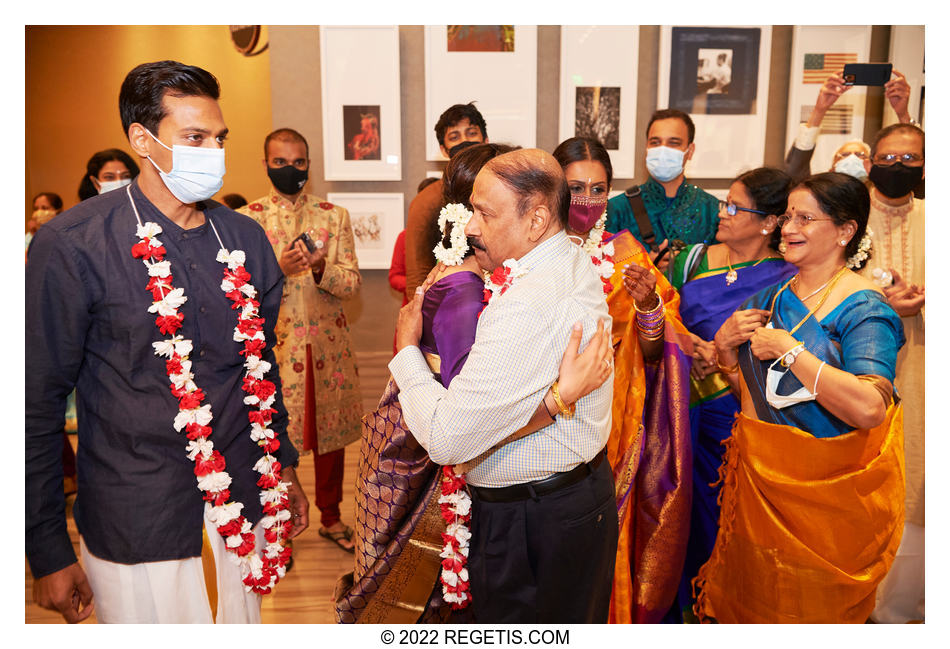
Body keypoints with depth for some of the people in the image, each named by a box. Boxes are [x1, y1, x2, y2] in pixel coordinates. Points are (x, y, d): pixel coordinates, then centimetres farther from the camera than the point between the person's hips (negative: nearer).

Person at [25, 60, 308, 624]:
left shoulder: (245, 237, 3)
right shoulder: (72, 246, -12)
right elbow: (39, 403, -7)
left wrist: (285, 468, 16)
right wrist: (49, 552, -4)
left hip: (243, 505, 5)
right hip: (137, 522, -4)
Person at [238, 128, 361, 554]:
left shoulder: (334, 215, 6)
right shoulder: (247, 219, 0)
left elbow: (353, 283, 0)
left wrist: (321, 268, -20)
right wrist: (279, 269, -23)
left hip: (329, 343, 2)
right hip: (275, 344, -2)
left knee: (332, 432, 12)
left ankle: (330, 516, 33)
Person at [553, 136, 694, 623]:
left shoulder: (627, 254, 1)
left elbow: (653, 355, -3)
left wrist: (648, 305, -20)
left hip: (613, 425, 1)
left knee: (610, 537, 13)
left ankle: (615, 614, 39)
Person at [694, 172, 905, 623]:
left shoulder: (864, 308, -16)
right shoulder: (772, 297, 6)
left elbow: (869, 408, -32)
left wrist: (788, 349, -24)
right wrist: (725, 347, -5)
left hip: (826, 492, -6)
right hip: (757, 478, 6)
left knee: (810, 610, 14)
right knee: (750, 600, 21)